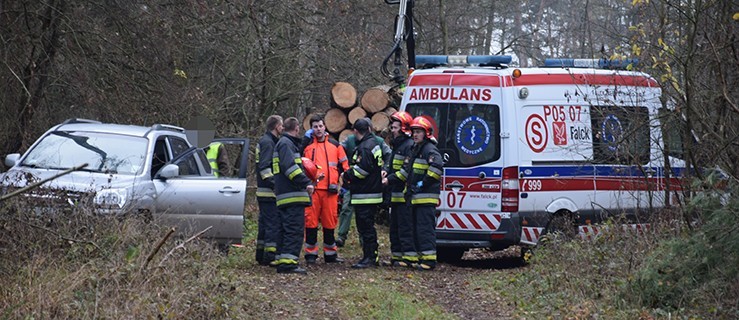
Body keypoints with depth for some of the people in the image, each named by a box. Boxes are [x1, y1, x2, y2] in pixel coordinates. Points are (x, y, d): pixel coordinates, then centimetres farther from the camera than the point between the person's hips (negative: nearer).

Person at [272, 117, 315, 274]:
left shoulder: (283, 143, 24)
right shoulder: (286, 143, -8)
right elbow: (290, 166, -21)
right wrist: (306, 182, -24)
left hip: (284, 196, 11)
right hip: (293, 196, -11)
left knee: (285, 230, 14)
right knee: (295, 229, -14)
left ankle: (281, 261, 16)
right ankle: (289, 262, -20)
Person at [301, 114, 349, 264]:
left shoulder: (335, 145, 12)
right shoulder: (307, 145, 7)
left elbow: (344, 166, 15)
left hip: (331, 190, 2)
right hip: (313, 188, -2)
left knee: (330, 222, 6)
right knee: (311, 221, -4)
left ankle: (330, 253, 15)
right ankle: (311, 253, 2)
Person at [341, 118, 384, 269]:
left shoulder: (365, 147, -16)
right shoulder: (374, 143, 16)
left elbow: (362, 170, -23)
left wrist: (346, 175, -7)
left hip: (365, 195, -10)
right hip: (373, 191, 10)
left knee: (365, 226, -8)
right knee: (367, 226, 15)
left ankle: (369, 258, -8)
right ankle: (372, 257, 19)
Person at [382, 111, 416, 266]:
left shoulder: (409, 145, -12)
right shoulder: (397, 144, 20)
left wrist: (390, 179, -17)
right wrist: (386, 171, 6)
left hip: (404, 194, -10)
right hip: (395, 194, 10)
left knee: (405, 226, -10)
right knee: (394, 226, 13)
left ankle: (409, 257, -10)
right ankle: (397, 255, 19)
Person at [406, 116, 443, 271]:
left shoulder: (429, 149, -10)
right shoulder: (416, 149, 22)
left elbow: (437, 166, -28)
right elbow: (409, 171, 35)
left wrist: (424, 183, -23)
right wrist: (409, 189, 24)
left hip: (426, 198, -10)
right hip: (416, 198, 10)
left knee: (425, 229, -12)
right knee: (418, 229, 13)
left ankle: (429, 259, -13)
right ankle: (422, 258, 18)